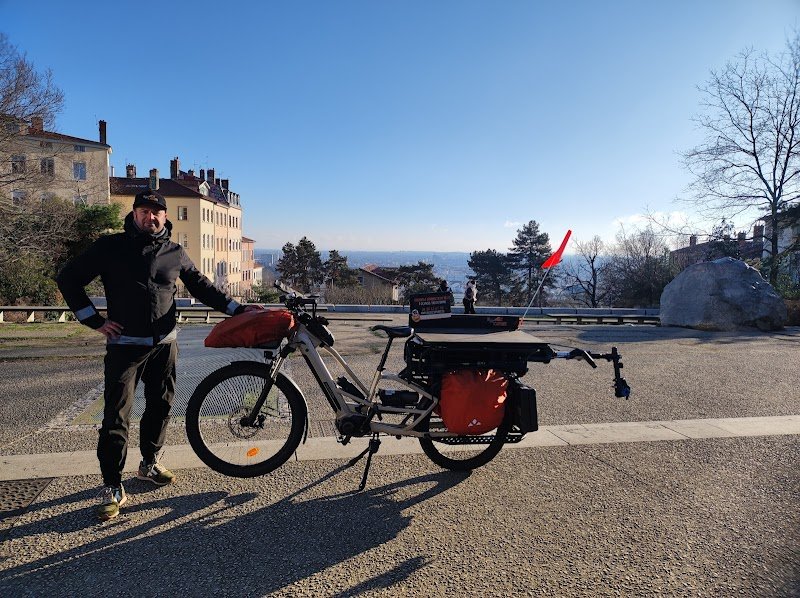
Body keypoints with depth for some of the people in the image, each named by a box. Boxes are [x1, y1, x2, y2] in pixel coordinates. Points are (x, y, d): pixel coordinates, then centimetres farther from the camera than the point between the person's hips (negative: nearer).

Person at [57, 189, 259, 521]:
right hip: (125, 344, -3)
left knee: (160, 407, 12)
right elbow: (68, 279, 4)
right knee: (116, 415, -5)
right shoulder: (110, 247, 0)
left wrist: (235, 308, 10)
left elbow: (201, 286, 17)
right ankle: (112, 487, 4)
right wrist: (95, 321, -3)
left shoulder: (175, 253, 8)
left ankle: (150, 463, 32)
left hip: (164, 343, 4)